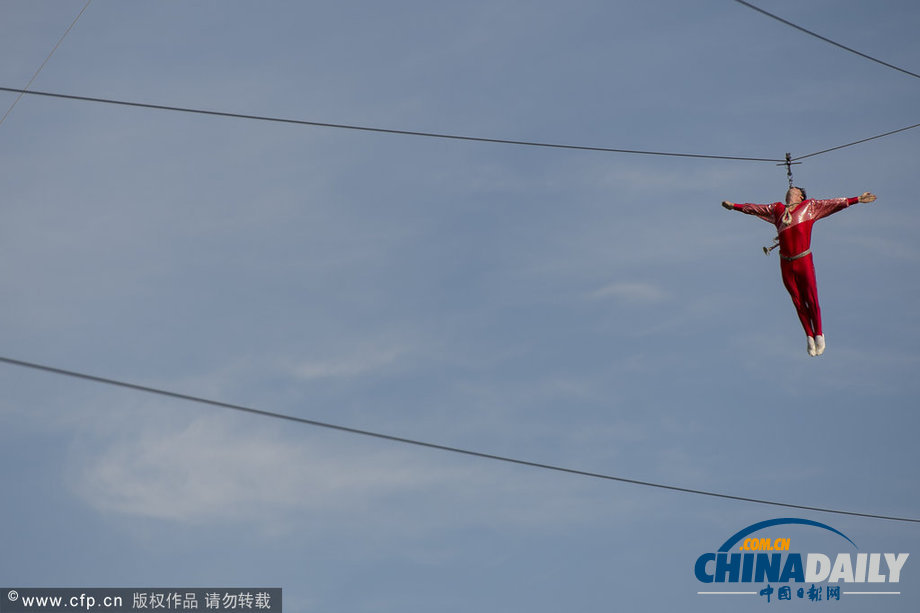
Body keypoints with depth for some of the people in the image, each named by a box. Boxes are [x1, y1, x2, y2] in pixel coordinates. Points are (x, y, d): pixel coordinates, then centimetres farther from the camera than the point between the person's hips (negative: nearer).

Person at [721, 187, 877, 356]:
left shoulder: (809, 206, 13)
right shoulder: (777, 209, 20)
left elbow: (833, 203, 10)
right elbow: (754, 208, 31)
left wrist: (857, 200, 3)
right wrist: (734, 206, 38)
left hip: (804, 261, -3)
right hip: (786, 264, 3)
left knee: (811, 299, -6)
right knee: (798, 301, 2)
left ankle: (818, 334, 8)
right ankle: (809, 336, 11)